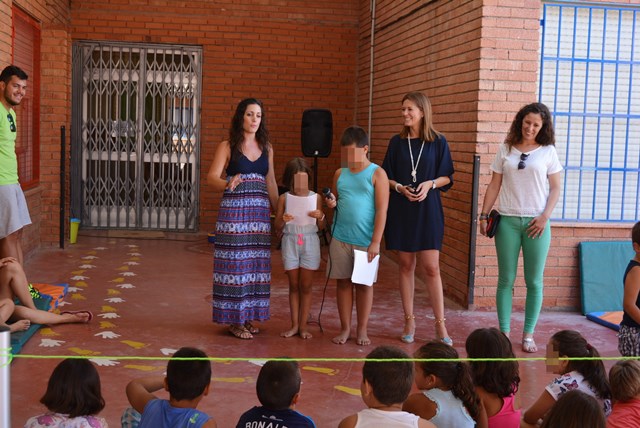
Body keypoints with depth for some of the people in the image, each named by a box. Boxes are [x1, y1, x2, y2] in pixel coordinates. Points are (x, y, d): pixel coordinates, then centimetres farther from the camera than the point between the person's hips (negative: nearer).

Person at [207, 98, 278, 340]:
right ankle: (234, 320, 7)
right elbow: (211, 178, -9)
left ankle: (248, 315, 18)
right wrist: (227, 183, -31)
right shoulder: (227, 147, -1)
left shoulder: (266, 148, 12)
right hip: (234, 211, -4)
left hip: (260, 212, 4)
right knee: (235, 263, -3)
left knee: (255, 264, 6)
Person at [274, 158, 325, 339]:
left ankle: (303, 325, 12)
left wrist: (320, 217, -15)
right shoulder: (284, 198, -1)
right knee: (293, 286, 7)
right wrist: (283, 220, -19)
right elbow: (277, 226, 2)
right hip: (290, 241, 0)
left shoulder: (316, 197, 0)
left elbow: (321, 227, 6)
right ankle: (294, 325, 14)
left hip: (309, 242, 0)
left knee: (306, 286, 4)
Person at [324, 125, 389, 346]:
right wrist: (332, 204, -5)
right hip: (340, 239, 4)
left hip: (365, 241, -4)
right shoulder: (340, 174, 9)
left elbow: (381, 210, -8)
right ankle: (345, 328, 19)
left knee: (364, 284, 6)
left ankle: (362, 330, 18)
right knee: (343, 282, 8)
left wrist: (375, 242, -13)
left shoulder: (377, 174, -5)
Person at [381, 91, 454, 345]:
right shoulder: (397, 142, 6)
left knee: (431, 267, -4)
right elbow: (386, 177, 9)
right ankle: (409, 321, 16)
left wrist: (430, 184, -15)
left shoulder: (438, 142, 0)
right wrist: (399, 187, -11)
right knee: (406, 265, 6)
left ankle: (440, 324, 4)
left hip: (428, 210, -2)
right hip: (401, 210, 2)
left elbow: (447, 178, 3)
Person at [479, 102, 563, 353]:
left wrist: (545, 216, -8)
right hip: (508, 220, 1)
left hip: (536, 222, -1)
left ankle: (528, 335, 12)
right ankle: (504, 332, 11)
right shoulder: (505, 150, 7)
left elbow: (555, 188, 4)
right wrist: (484, 215, 2)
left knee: (534, 281, 2)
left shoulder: (548, 151, 4)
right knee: (506, 279, 4)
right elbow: (494, 186, 8)